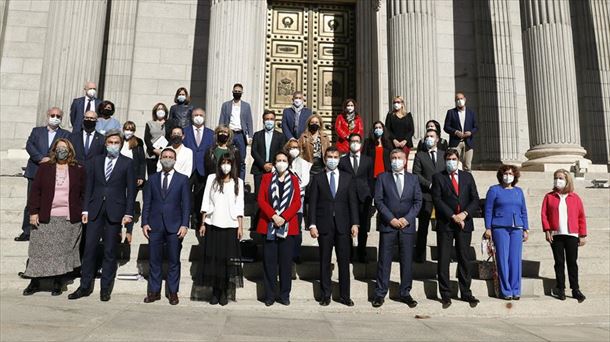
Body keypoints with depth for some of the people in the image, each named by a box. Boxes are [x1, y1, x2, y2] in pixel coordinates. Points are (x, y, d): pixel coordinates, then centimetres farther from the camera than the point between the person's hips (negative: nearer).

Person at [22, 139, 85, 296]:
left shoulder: (78, 170, 5)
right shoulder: (44, 168, 7)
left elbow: (84, 193, 6)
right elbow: (35, 191, 5)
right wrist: (33, 212, -3)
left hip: (69, 219, -1)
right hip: (45, 218, 1)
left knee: (63, 251, 3)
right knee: (40, 249, 4)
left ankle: (58, 282, 15)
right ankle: (34, 282, 17)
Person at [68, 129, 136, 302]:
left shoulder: (127, 163, 1)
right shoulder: (96, 161, 10)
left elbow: (131, 190, -1)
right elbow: (89, 186, 10)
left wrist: (128, 213, -7)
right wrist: (85, 209, 4)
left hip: (115, 212, -2)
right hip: (95, 210, 3)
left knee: (110, 251, 4)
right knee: (89, 248, 3)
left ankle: (105, 288, 13)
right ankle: (85, 286, 15)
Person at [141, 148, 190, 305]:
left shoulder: (183, 179, 4)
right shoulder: (152, 179, 10)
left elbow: (186, 204, 0)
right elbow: (147, 203, 9)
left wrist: (184, 225, -7)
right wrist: (144, 223, 0)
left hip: (174, 226, -2)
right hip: (155, 226, 2)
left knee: (174, 261, 4)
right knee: (154, 260, 6)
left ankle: (173, 292, 15)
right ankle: (154, 291, 18)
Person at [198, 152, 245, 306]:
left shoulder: (238, 182, 7)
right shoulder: (212, 179, 7)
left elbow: (239, 206, 5)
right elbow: (206, 202, 6)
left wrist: (240, 227, 0)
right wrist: (203, 223, 1)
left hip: (230, 226, 0)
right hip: (212, 224, 1)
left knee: (227, 259, 0)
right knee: (212, 258, 2)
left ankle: (225, 292, 10)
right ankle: (215, 291, 12)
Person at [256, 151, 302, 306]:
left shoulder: (294, 180, 9)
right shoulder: (267, 178, 8)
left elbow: (297, 202, 1)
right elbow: (261, 199, 0)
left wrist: (284, 217, -12)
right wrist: (273, 216, -13)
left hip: (288, 226, 0)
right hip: (268, 225, 0)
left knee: (286, 261, 4)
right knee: (269, 261, 3)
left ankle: (284, 295, 14)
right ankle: (269, 295, 12)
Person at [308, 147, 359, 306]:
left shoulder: (347, 178, 8)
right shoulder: (317, 178, 4)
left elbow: (352, 202, 6)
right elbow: (312, 203, 1)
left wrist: (354, 223, -1)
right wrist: (312, 224, -7)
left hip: (343, 225, 1)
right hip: (324, 225, -1)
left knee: (344, 261, 5)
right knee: (325, 261, 7)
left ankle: (345, 295, 16)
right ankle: (325, 295, 18)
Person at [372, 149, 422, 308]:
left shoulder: (413, 179, 11)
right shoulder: (383, 178, 5)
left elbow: (418, 201, 4)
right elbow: (378, 200, -3)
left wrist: (407, 219, -9)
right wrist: (391, 219, -12)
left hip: (407, 225, 2)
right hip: (387, 225, -2)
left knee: (407, 261, 7)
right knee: (384, 260, 2)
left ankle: (405, 293, 18)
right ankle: (380, 293, 10)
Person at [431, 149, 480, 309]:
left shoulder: (467, 176, 13)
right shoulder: (438, 177, 3)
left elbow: (475, 199, 7)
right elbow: (437, 200, -6)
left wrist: (464, 214, -8)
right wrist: (453, 216, -12)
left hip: (464, 223, 3)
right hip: (445, 224, -2)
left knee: (464, 259, 8)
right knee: (443, 260, 0)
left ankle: (466, 293, 18)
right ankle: (445, 295, 8)